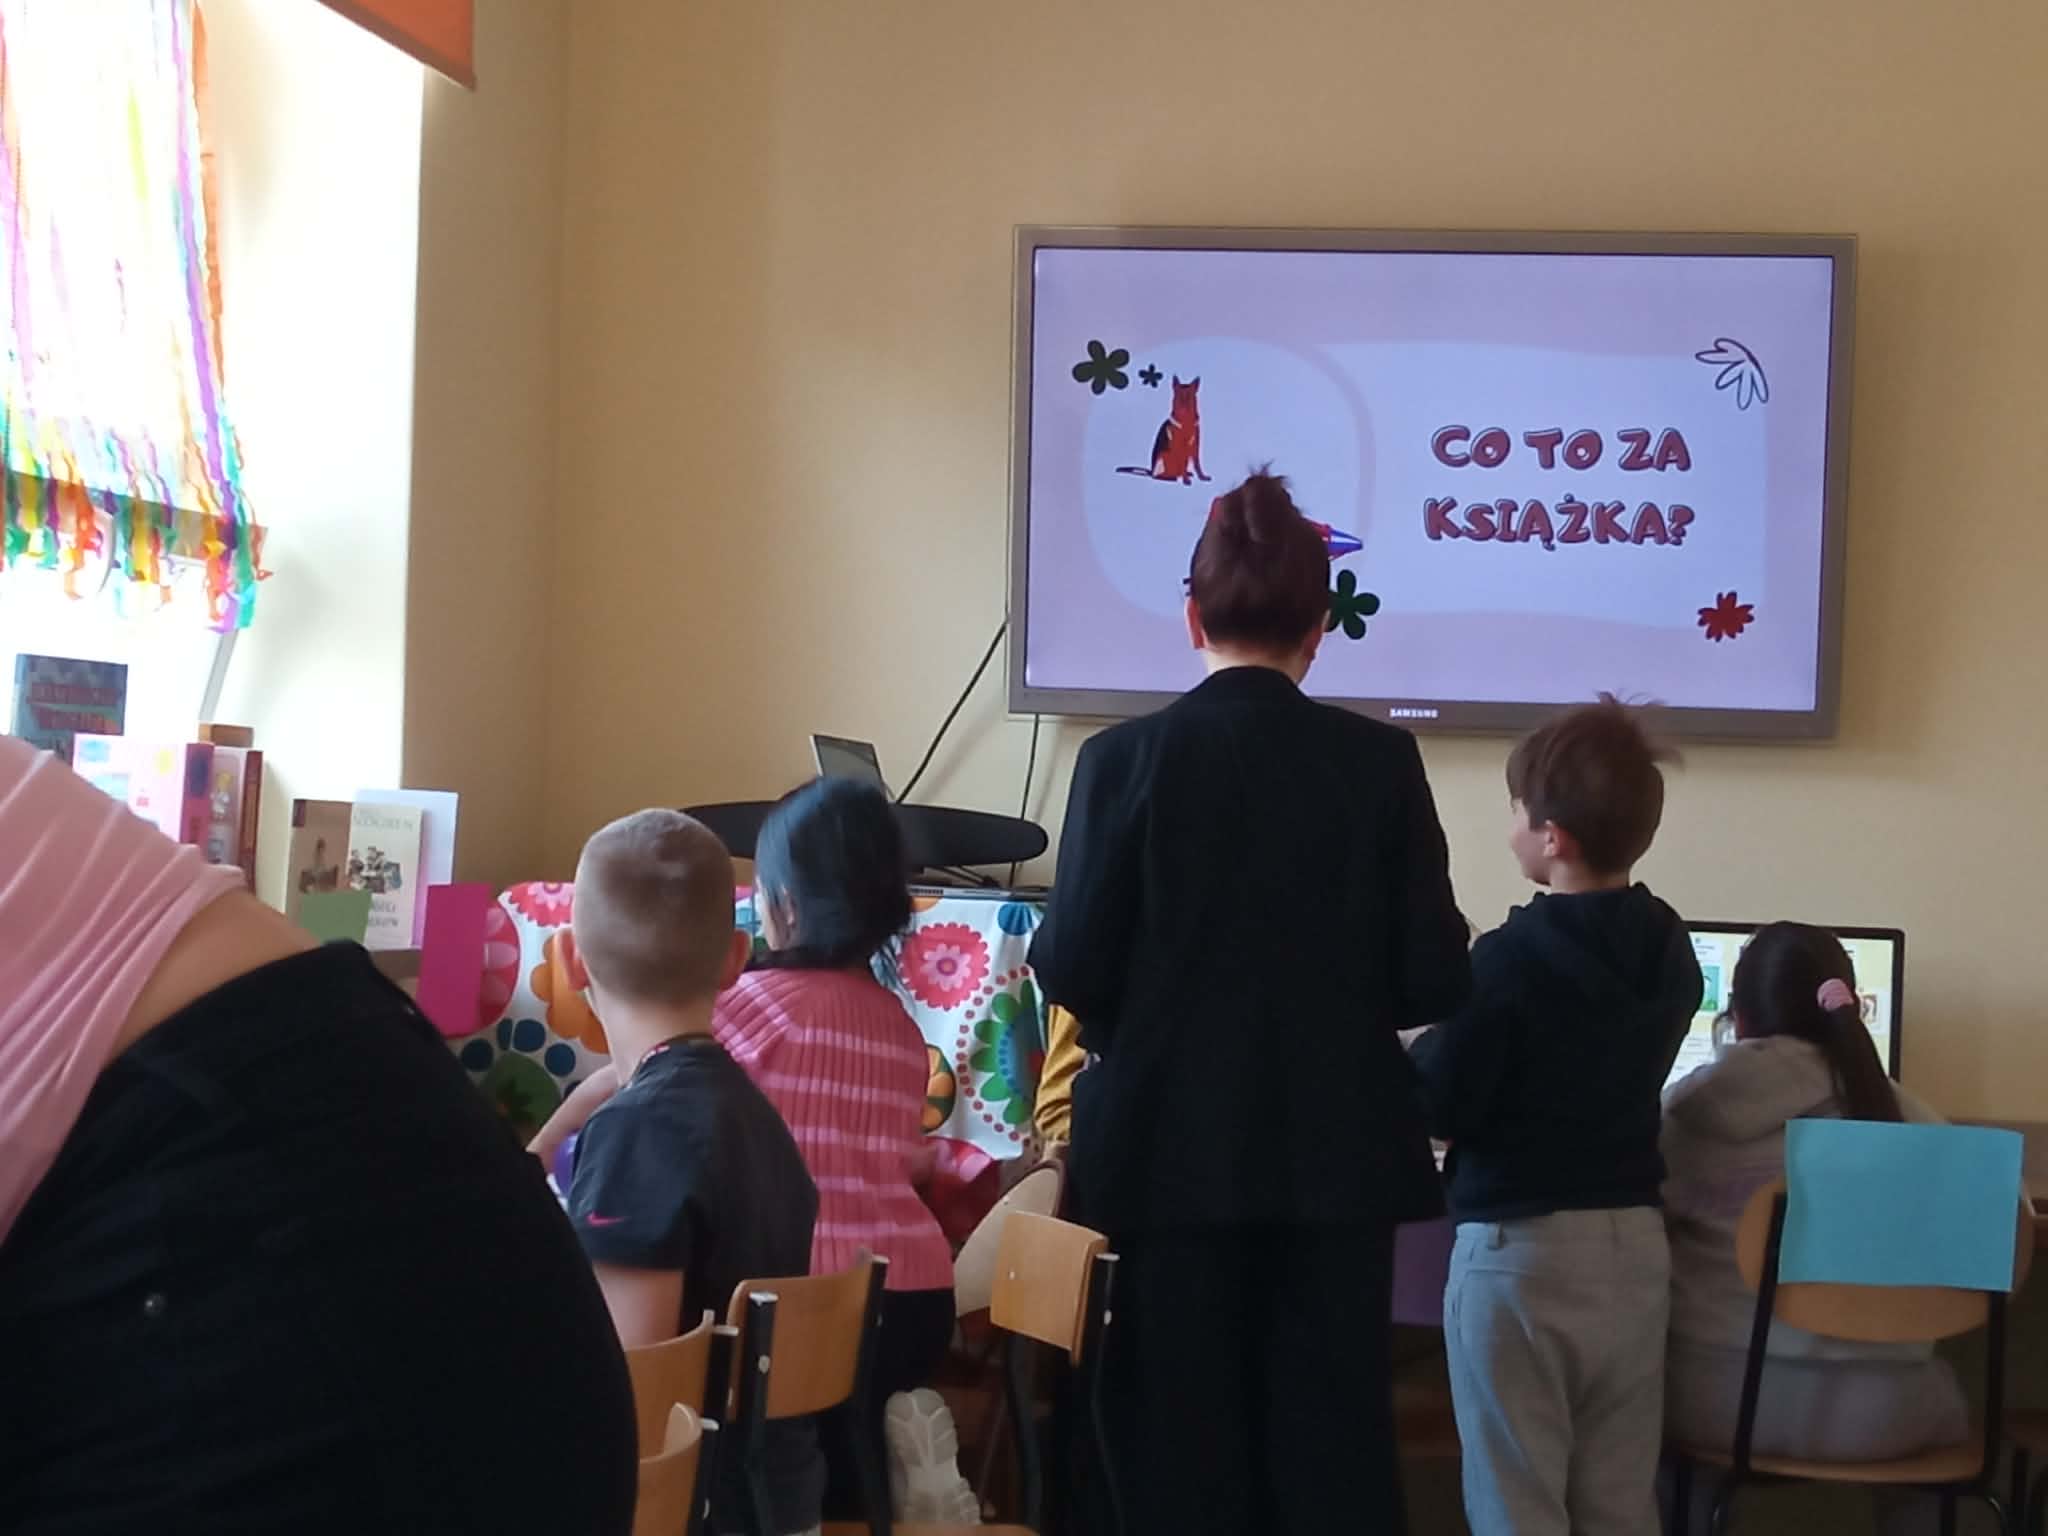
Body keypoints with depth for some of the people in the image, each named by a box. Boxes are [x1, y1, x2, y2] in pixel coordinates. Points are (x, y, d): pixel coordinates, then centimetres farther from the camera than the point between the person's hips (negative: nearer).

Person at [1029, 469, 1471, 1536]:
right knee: (1334, 1434, 10)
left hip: (1174, 1146, -1)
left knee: (1182, 1434, 9)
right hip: (1335, 1151, 1)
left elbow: (1072, 974, -8)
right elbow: (1433, 981, -4)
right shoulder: (1381, 762, -4)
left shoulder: (1127, 757, -9)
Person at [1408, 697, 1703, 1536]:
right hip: (1634, 1243, 6)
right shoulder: (1672, 951, 3)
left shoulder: (1511, 958, -17)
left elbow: (1440, 1108, -13)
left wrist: (1429, 1034, 6)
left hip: (1521, 1248, -6)